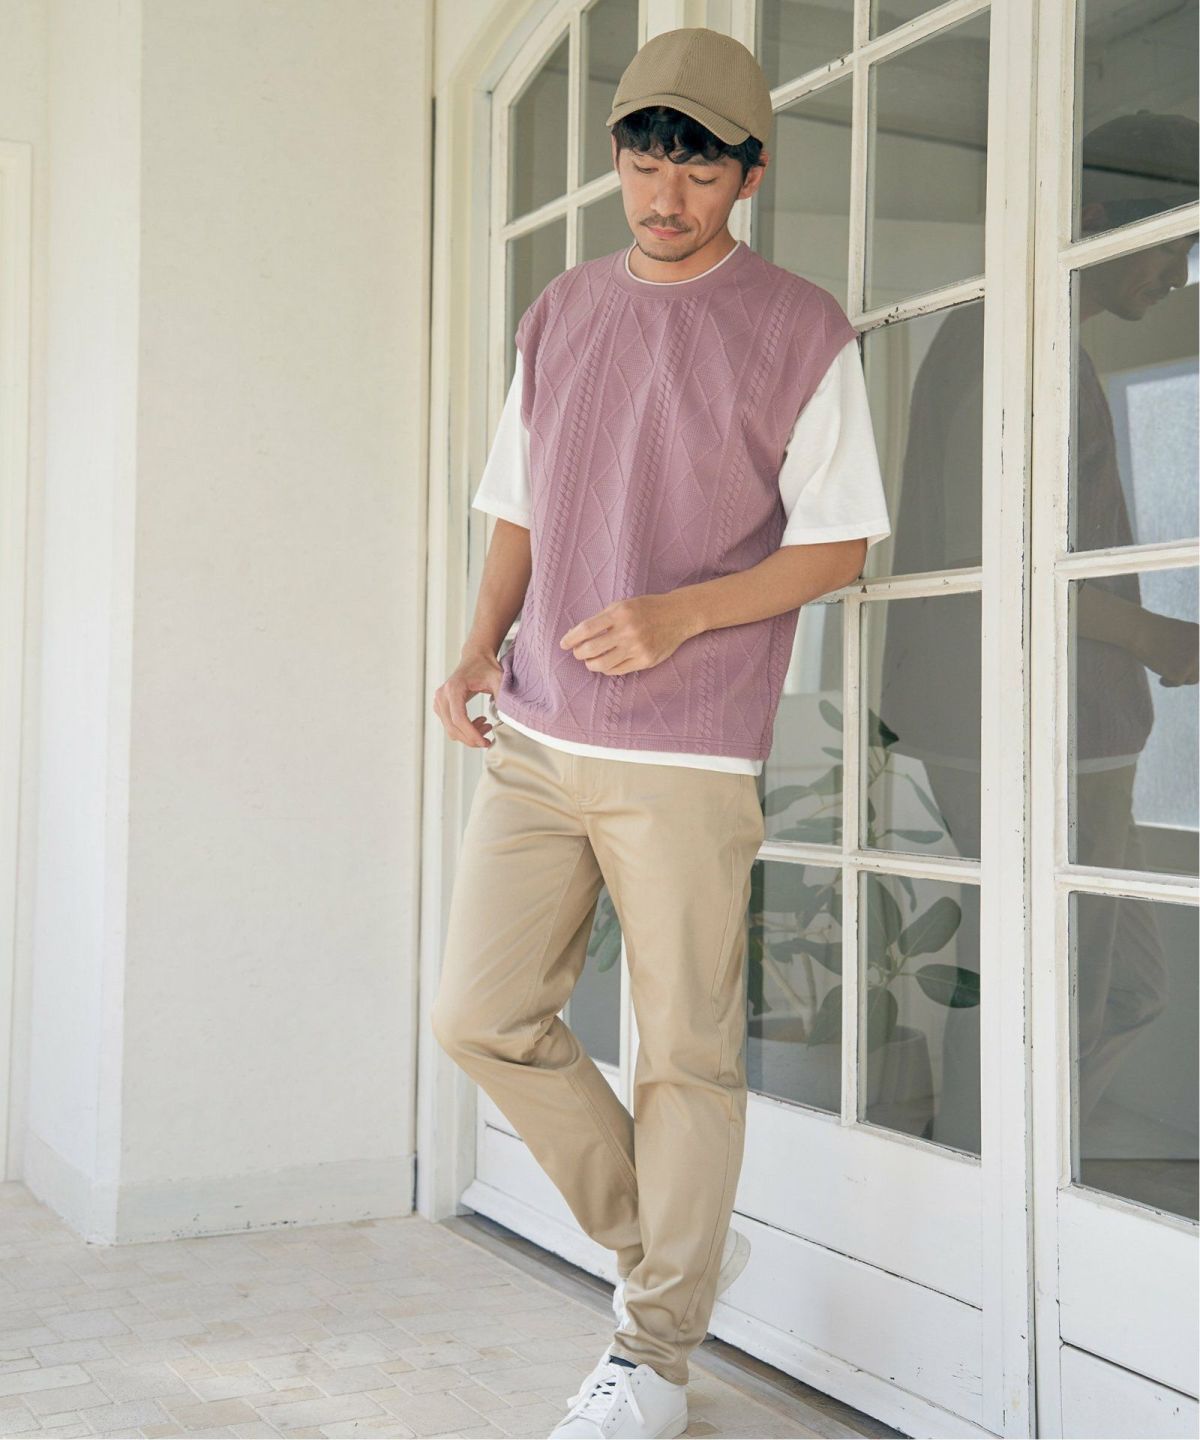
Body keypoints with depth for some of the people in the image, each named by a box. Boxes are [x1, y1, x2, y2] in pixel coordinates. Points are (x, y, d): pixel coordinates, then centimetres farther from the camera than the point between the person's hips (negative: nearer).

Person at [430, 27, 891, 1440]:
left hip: (687, 754, -5)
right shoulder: (559, 313, 14)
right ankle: (669, 1245, 22)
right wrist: (481, 645, 2)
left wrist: (679, 614, -17)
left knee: (686, 1053, 0)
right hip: (534, 735, 5)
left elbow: (837, 544, -2)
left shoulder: (801, 332, -1)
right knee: (482, 1014, 2)